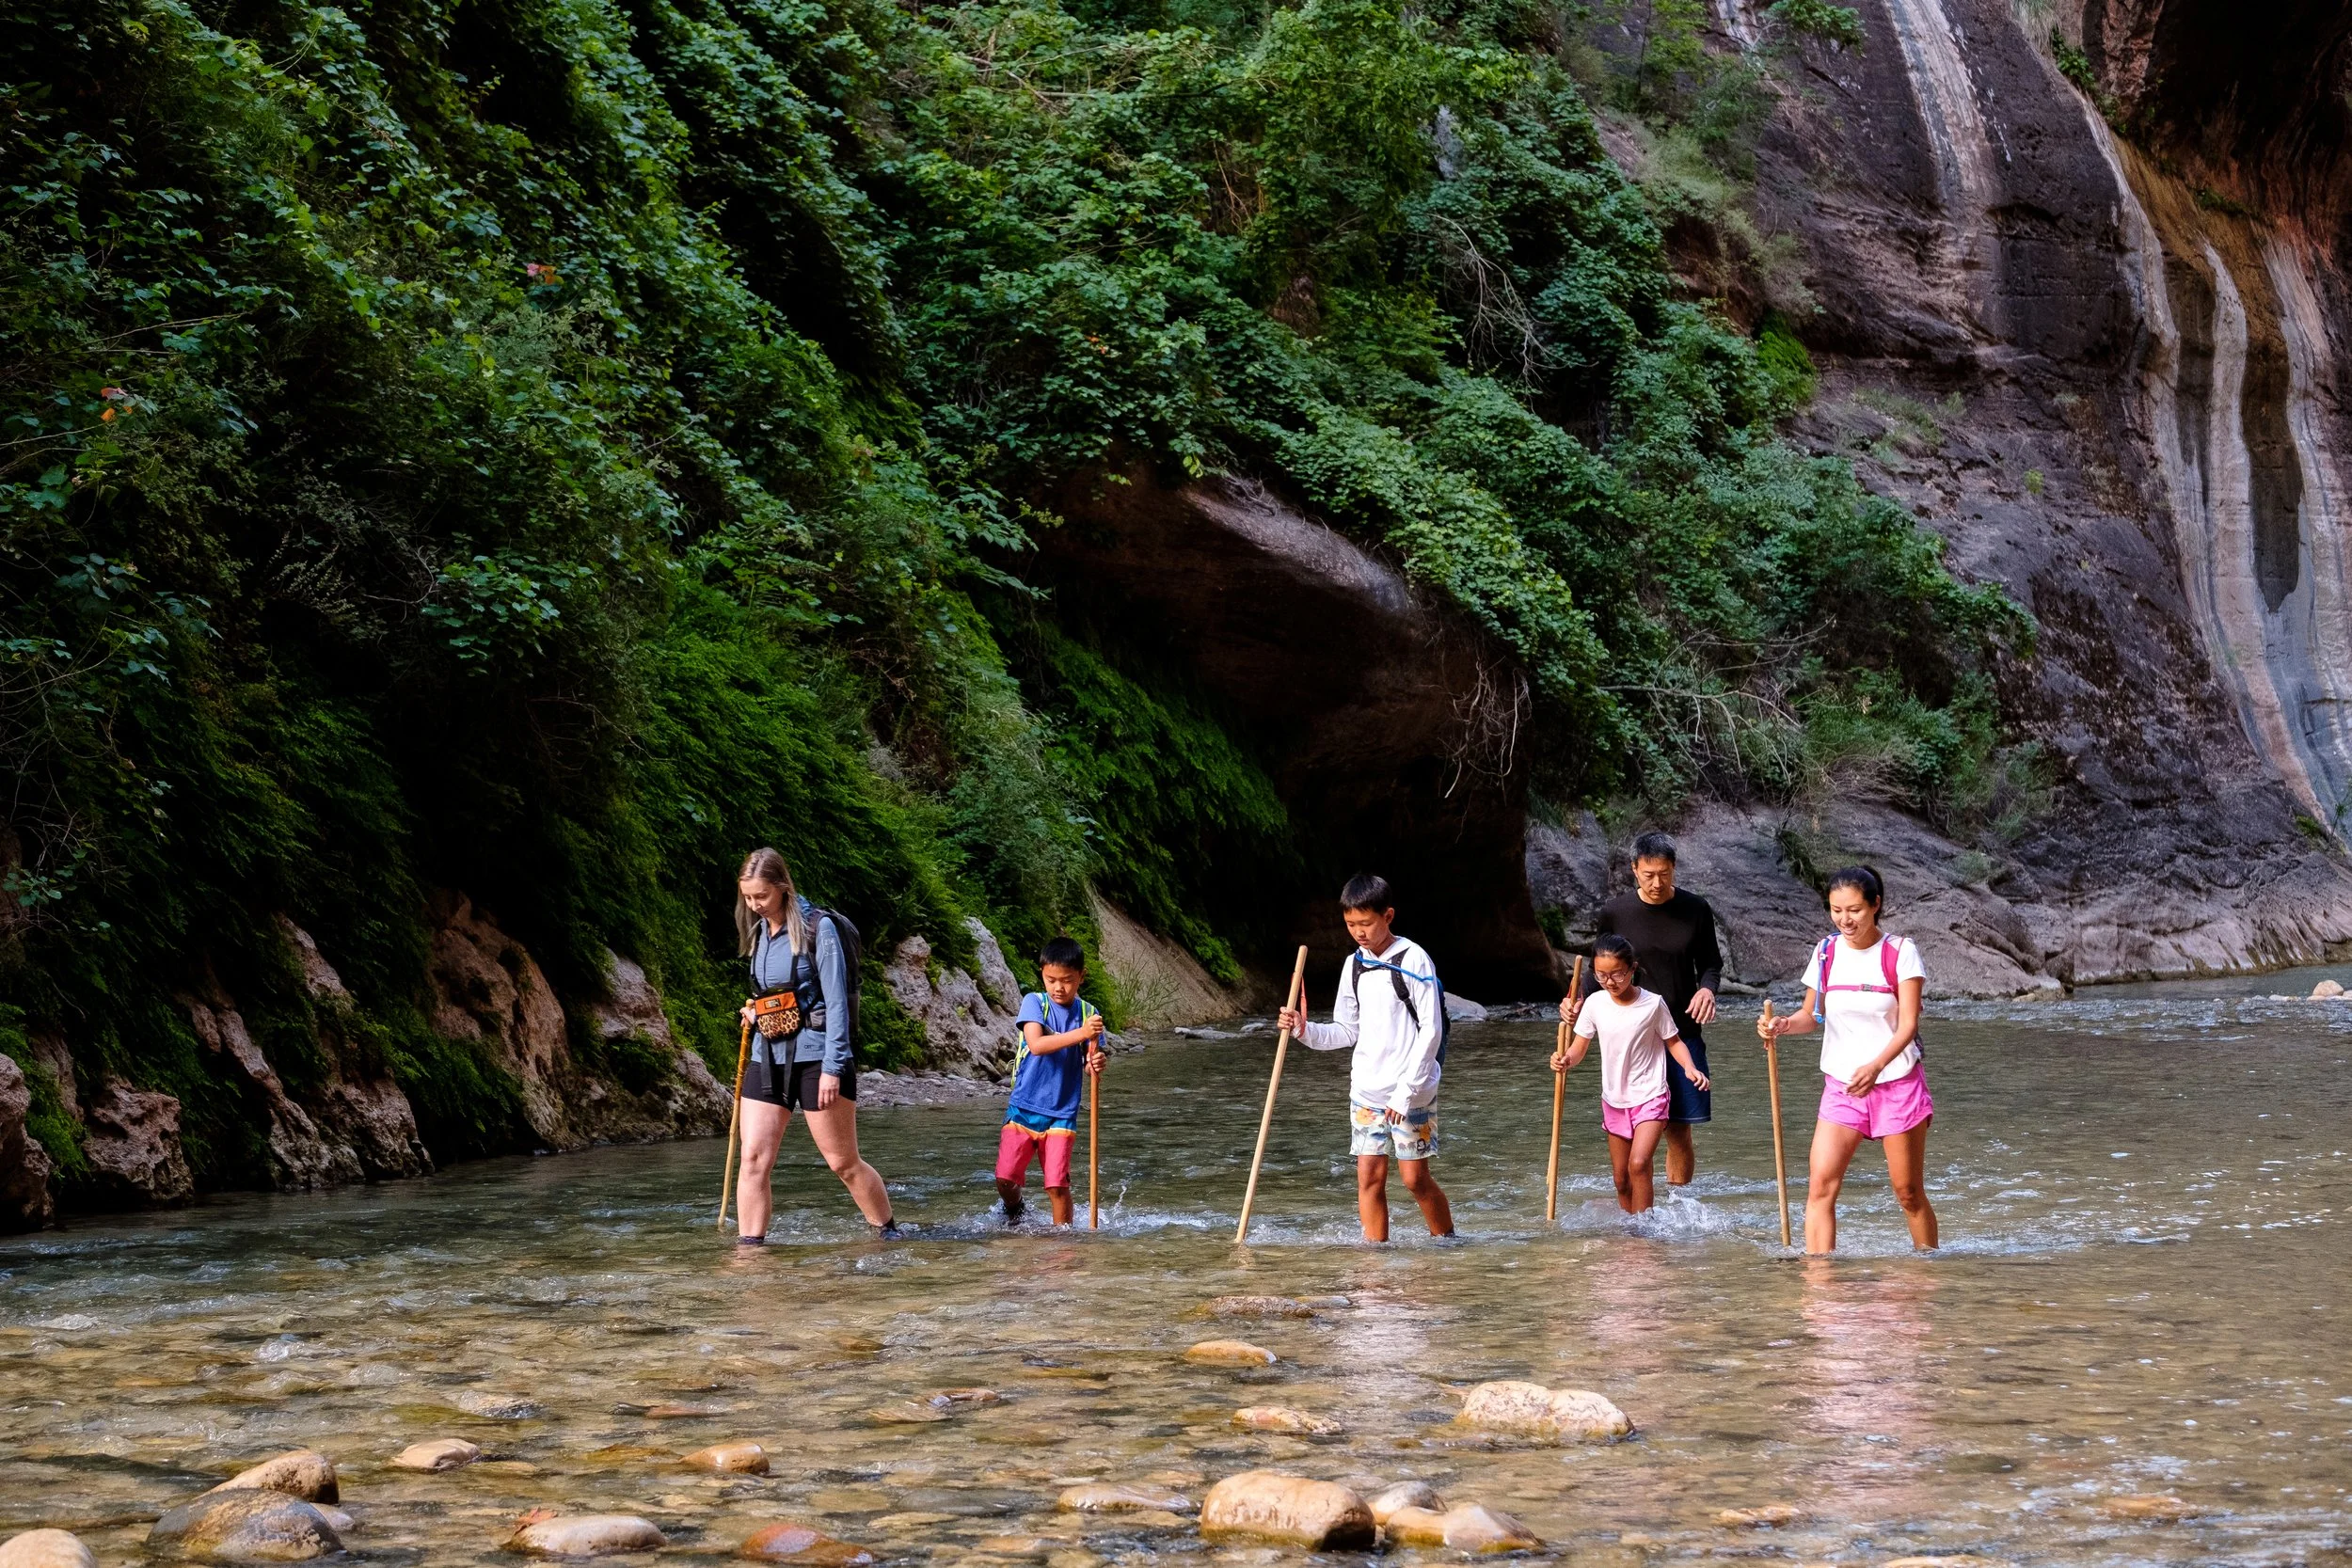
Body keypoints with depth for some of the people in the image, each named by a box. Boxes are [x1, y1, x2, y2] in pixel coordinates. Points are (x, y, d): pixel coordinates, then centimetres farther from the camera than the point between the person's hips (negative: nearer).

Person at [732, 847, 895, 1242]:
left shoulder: (816, 927, -10)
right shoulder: (759, 931, 10)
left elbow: (836, 1001, -13)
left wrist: (832, 1068, -17)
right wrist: (757, 1012, 4)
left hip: (815, 1057, -6)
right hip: (767, 1059, 6)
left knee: (843, 1162, 3)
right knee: (753, 1158, -5)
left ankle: (891, 1236, 20)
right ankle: (748, 1249, -4)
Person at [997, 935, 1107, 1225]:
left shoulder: (1088, 1014, 2)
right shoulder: (1034, 1003, -4)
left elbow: (1088, 1067, 2)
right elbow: (1036, 1044, -21)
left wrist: (1095, 1065, -23)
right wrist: (1080, 1034, -31)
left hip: (1061, 1113, 0)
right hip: (1024, 1106, 0)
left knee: (1057, 1185, -9)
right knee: (1005, 1178, -4)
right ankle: (1014, 1211, 28)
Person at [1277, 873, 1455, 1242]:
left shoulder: (1412, 959, -10)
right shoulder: (1354, 966, 10)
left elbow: (1431, 1030, -13)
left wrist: (1406, 1091, -16)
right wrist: (1306, 1031, -4)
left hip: (1411, 1091, -6)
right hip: (1366, 1089, 6)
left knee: (1415, 1177, -2)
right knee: (1369, 1176, 1)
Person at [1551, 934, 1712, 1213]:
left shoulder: (1653, 1003, -12)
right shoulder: (1595, 1003, -5)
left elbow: (1673, 1041, 0)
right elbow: (1579, 1047, -1)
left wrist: (1690, 1068, -18)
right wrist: (1565, 1060, -24)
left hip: (1649, 1096, -4)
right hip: (1614, 1099, 4)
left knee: (1638, 1164, -22)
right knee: (1621, 1177, 11)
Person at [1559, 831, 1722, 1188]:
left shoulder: (1696, 910, 2)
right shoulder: (1615, 912, 1)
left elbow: (1711, 963, 12)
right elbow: (1600, 970, 10)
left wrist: (1707, 988, -10)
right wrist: (1578, 1001, -9)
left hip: (1683, 1035, 1)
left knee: (1679, 1132, 3)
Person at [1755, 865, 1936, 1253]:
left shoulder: (1900, 952, -6)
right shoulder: (1826, 952, 4)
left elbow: (1908, 1025, -12)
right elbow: (1812, 1015, 11)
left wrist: (1876, 1066, -28)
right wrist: (1782, 1025, -12)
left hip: (1897, 1082, -3)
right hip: (1841, 1086, 3)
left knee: (1908, 1191, 4)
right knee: (1820, 1185, -13)